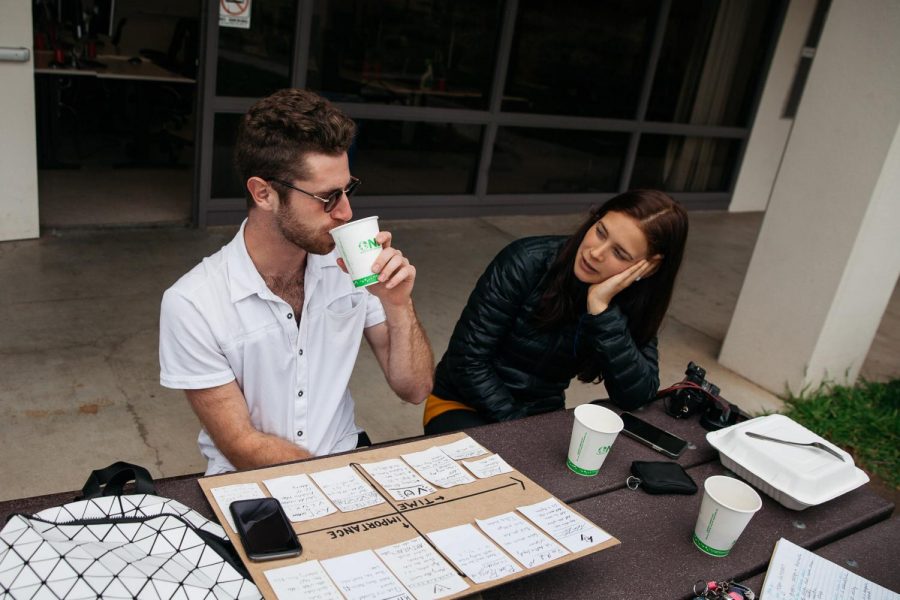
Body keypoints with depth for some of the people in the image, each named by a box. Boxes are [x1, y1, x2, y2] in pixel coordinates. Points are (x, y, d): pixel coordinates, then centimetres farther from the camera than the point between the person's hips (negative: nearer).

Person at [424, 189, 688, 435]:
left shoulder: (633, 302, -9)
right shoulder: (527, 263, -19)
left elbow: (636, 397, -20)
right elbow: (468, 358, -17)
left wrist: (601, 308, -27)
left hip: (541, 415, 4)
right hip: (463, 405, -3)